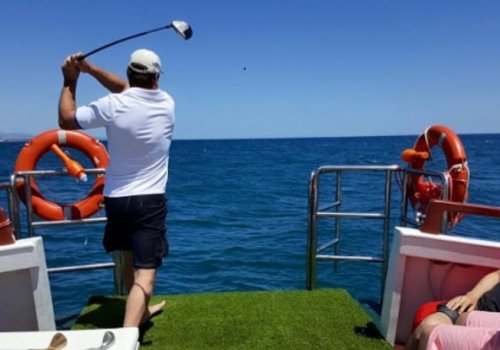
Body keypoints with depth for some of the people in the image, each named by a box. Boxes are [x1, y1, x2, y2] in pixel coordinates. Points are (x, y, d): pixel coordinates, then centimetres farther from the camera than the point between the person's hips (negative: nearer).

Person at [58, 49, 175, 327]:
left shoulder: (113, 105, -9)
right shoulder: (167, 103, -2)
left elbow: (66, 120, 6)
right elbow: (130, 89, 13)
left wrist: (70, 81, 15)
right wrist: (89, 68, 9)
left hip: (117, 199, 3)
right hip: (150, 200, -2)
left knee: (130, 260, 24)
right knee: (145, 273, -5)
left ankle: (141, 311, 45)